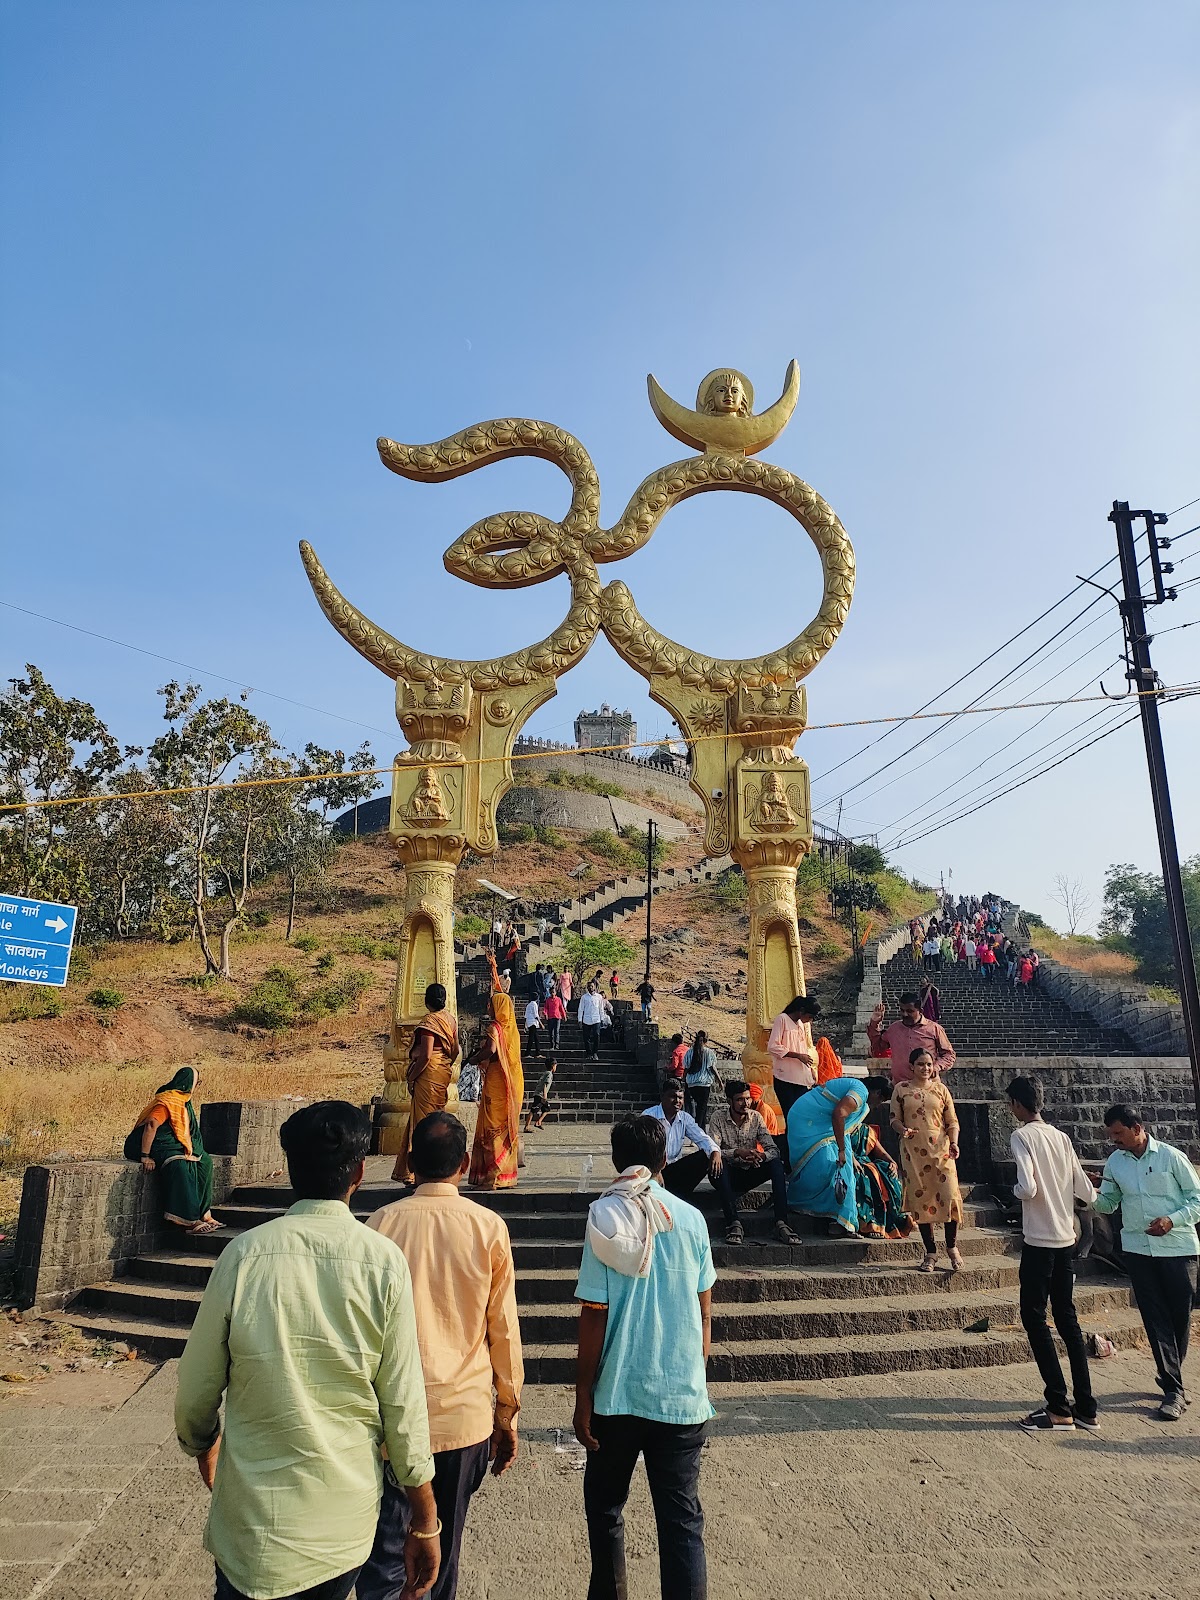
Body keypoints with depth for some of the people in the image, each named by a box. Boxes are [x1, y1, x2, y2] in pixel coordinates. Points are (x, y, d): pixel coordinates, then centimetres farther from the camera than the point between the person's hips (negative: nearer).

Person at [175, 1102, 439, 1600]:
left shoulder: (244, 1254, -14)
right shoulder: (384, 1261, -15)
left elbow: (197, 1387, -3)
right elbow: (404, 1403, -11)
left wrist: (201, 1443, 19)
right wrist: (425, 1521, 2)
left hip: (256, 1520, -1)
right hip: (347, 1519, 1)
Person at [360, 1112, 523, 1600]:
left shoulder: (381, 1223, -8)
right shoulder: (489, 1228, -8)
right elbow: (504, 1329, -2)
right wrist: (507, 1412, 10)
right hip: (464, 1416, 1)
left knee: (383, 1558, 7)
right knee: (442, 1557, 18)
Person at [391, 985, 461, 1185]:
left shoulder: (429, 1021, -14)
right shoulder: (451, 1019, 10)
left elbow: (426, 1055, -20)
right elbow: (455, 1050, 13)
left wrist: (411, 1077, -11)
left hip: (429, 1073, -8)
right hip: (444, 1073, 8)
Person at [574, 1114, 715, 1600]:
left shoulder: (604, 1218, -11)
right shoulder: (691, 1219, -3)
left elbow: (593, 1317, -10)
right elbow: (704, 1312, 5)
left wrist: (582, 1396, -1)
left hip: (617, 1394, -1)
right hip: (683, 1394, 1)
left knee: (604, 1505, 21)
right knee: (682, 1519, 11)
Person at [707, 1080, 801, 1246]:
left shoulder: (755, 1117, -1)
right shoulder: (718, 1117, -9)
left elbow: (773, 1150, -7)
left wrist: (760, 1156, -31)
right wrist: (737, 1152, -37)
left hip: (749, 1174, 3)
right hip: (728, 1175, -3)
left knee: (776, 1163, -23)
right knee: (717, 1164, -36)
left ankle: (781, 1224, -32)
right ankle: (733, 1224, -37)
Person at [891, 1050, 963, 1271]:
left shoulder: (940, 1088, 7)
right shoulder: (901, 1089, 5)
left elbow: (952, 1121, 8)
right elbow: (894, 1118, 5)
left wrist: (954, 1142, -8)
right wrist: (903, 1130, -15)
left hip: (941, 1149, 0)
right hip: (913, 1151, 0)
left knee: (950, 1196, -8)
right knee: (920, 1199, 3)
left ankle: (952, 1247, 13)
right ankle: (930, 1252, 15)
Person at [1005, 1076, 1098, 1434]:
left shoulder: (1021, 1137, -13)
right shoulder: (1062, 1137, 6)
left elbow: (1027, 1189, -24)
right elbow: (1087, 1193, 6)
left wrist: (1014, 1189, -3)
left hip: (1039, 1242, -7)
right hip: (1066, 1241, 7)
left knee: (1035, 1320, 3)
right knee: (1067, 1320, 15)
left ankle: (1059, 1410, 5)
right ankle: (1086, 1408, 18)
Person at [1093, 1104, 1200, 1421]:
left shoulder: (1171, 1157, -8)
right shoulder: (1114, 1163, 4)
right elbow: (1107, 1203, 11)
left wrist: (1171, 1220, -18)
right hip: (1138, 1249, 3)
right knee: (1155, 1318, 1)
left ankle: (1170, 1375, 28)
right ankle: (1174, 1389, 8)